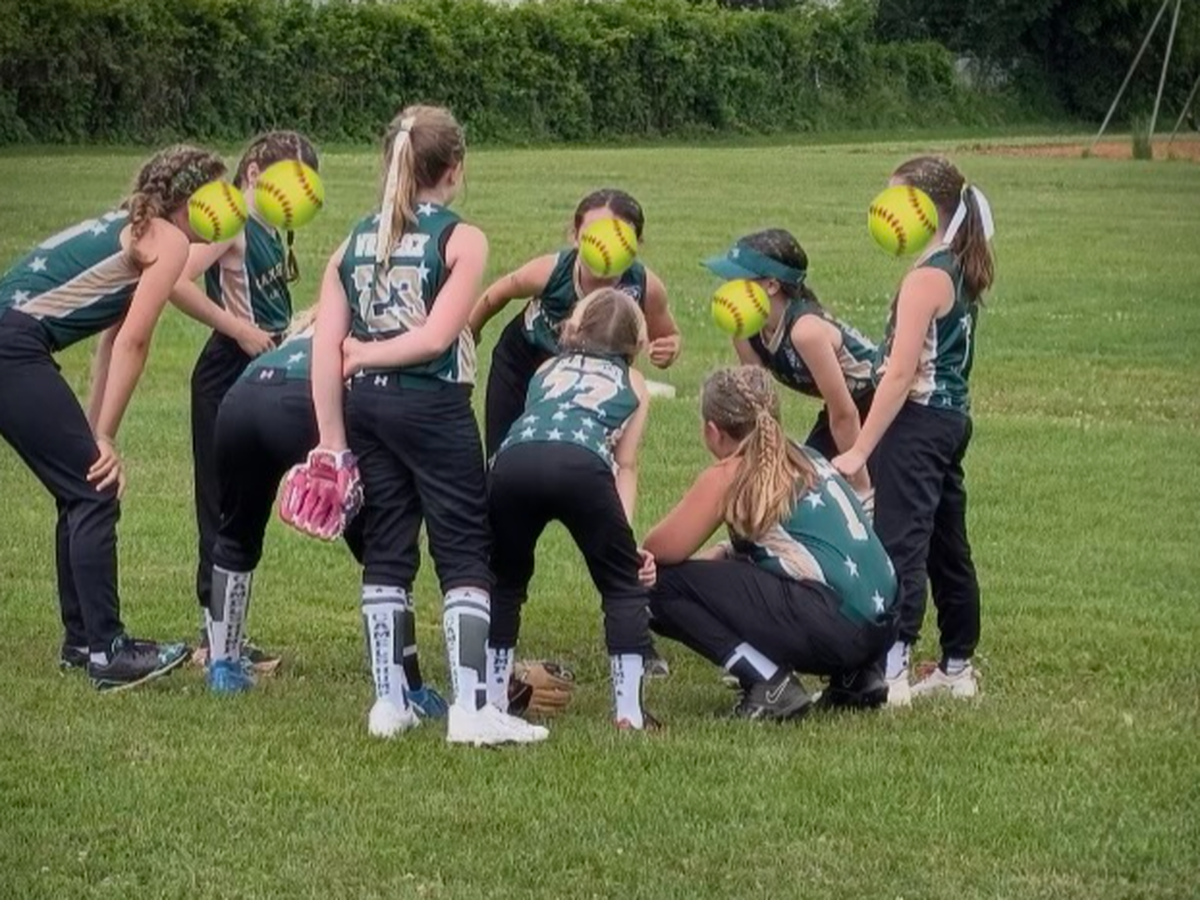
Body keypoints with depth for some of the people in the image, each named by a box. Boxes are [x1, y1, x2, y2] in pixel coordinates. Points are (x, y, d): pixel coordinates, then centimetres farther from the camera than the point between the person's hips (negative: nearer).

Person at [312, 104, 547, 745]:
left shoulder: (354, 241, 9)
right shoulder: (461, 240, -3)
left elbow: (325, 348, 2)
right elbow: (437, 336, -15)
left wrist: (333, 441, 3)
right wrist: (367, 353, -1)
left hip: (366, 405, 5)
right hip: (434, 406, -5)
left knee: (386, 553, 12)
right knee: (465, 554, 0)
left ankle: (389, 701, 14)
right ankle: (470, 707, -7)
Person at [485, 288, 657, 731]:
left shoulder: (548, 368, 38)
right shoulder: (632, 381, 31)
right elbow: (625, 466, 23)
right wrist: (622, 530, 20)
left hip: (513, 460, 2)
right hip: (581, 464, -2)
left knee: (506, 582, 24)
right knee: (623, 586, 15)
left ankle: (492, 701, 24)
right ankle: (629, 711, 9)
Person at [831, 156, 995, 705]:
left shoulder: (926, 279, -17)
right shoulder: (961, 273, 11)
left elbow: (900, 374, -21)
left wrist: (859, 451, -20)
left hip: (918, 421, -10)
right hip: (952, 417, 10)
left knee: (900, 546, -12)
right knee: (946, 546, 16)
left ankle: (890, 674, -16)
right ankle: (957, 667, 24)